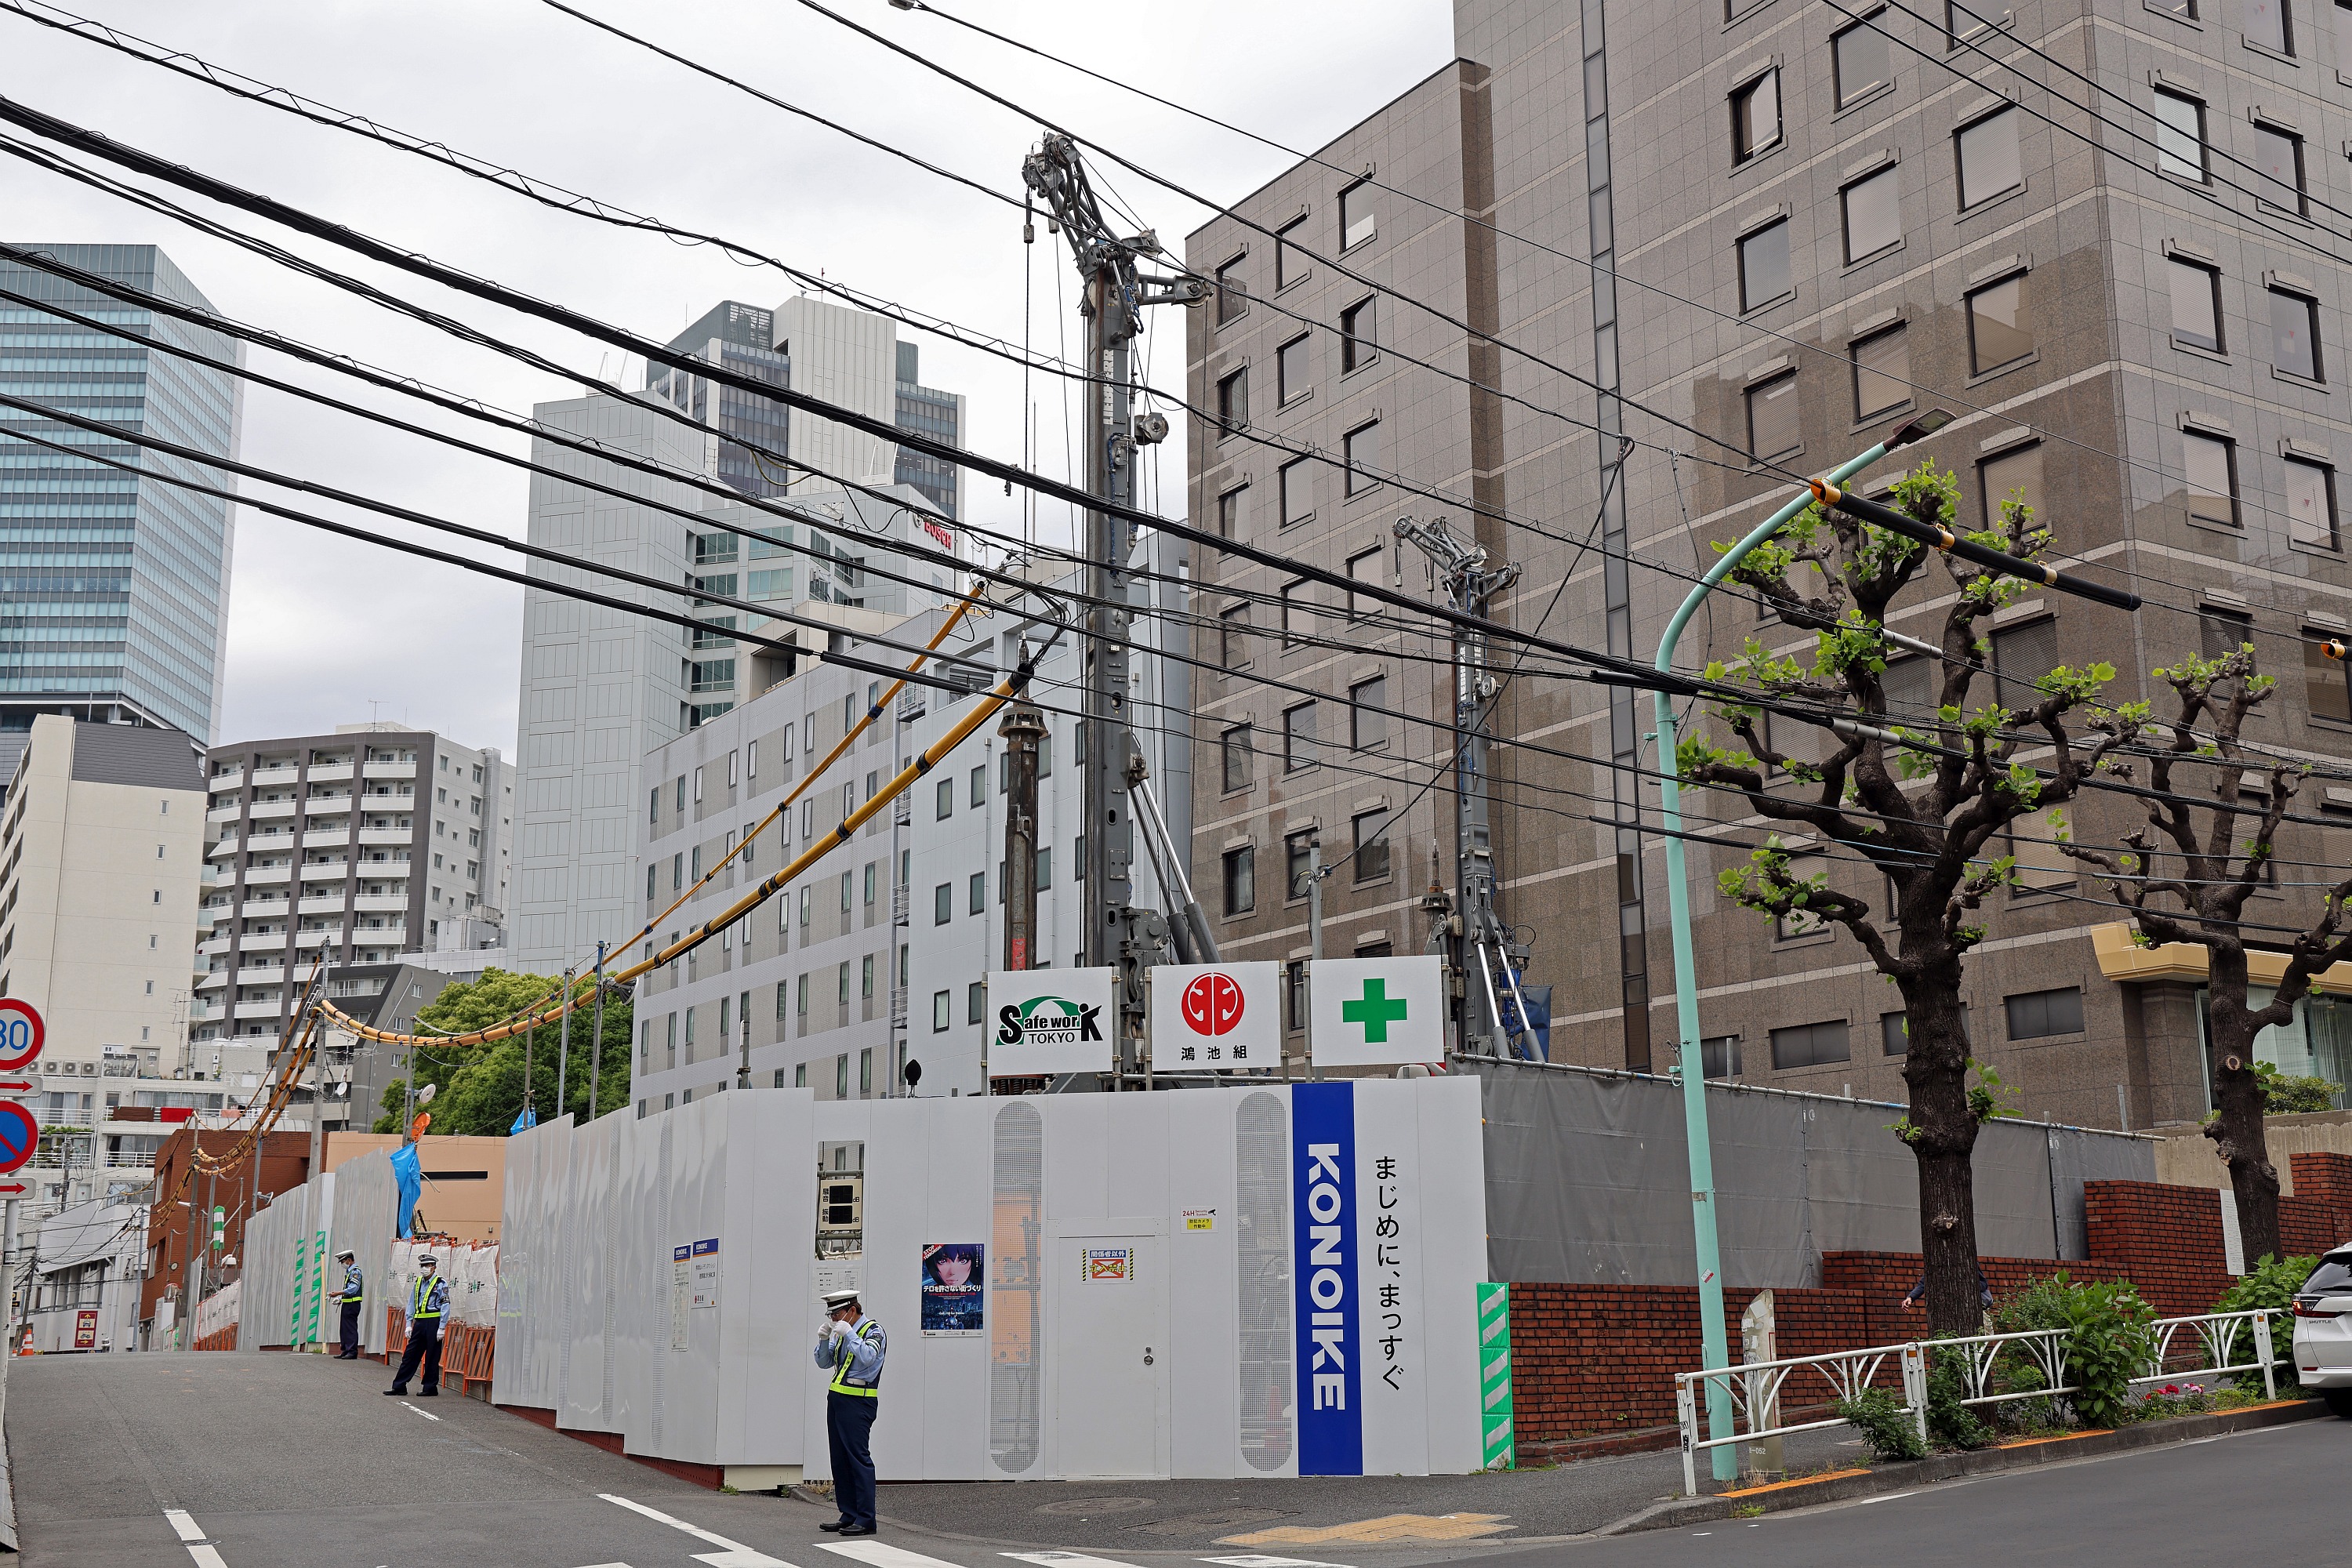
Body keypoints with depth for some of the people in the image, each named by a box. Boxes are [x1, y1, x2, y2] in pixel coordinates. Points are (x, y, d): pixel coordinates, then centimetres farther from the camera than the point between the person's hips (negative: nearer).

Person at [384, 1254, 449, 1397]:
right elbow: (412, 1304, 18)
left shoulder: (441, 1284, -5)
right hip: (419, 1322, 6)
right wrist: (409, 1325, 12)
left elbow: (445, 1306, -8)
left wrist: (441, 1328, -12)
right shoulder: (418, 1282, 14)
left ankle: (430, 1388, 9)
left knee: (432, 1357, 1)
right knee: (410, 1354, 7)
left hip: (433, 1322, -6)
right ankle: (399, 1386, 11)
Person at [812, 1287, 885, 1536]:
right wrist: (824, 1338, 1)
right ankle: (849, 1515, 16)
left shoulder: (874, 1330, -7)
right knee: (840, 1458, 9)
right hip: (837, 1398, 8)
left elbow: (868, 1357, -24)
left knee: (858, 1457, -9)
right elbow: (824, 1362, 17)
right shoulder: (841, 1331, 17)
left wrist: (848, 1334, -21)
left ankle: (865, 1520, -7)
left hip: (858, 1402, -8)